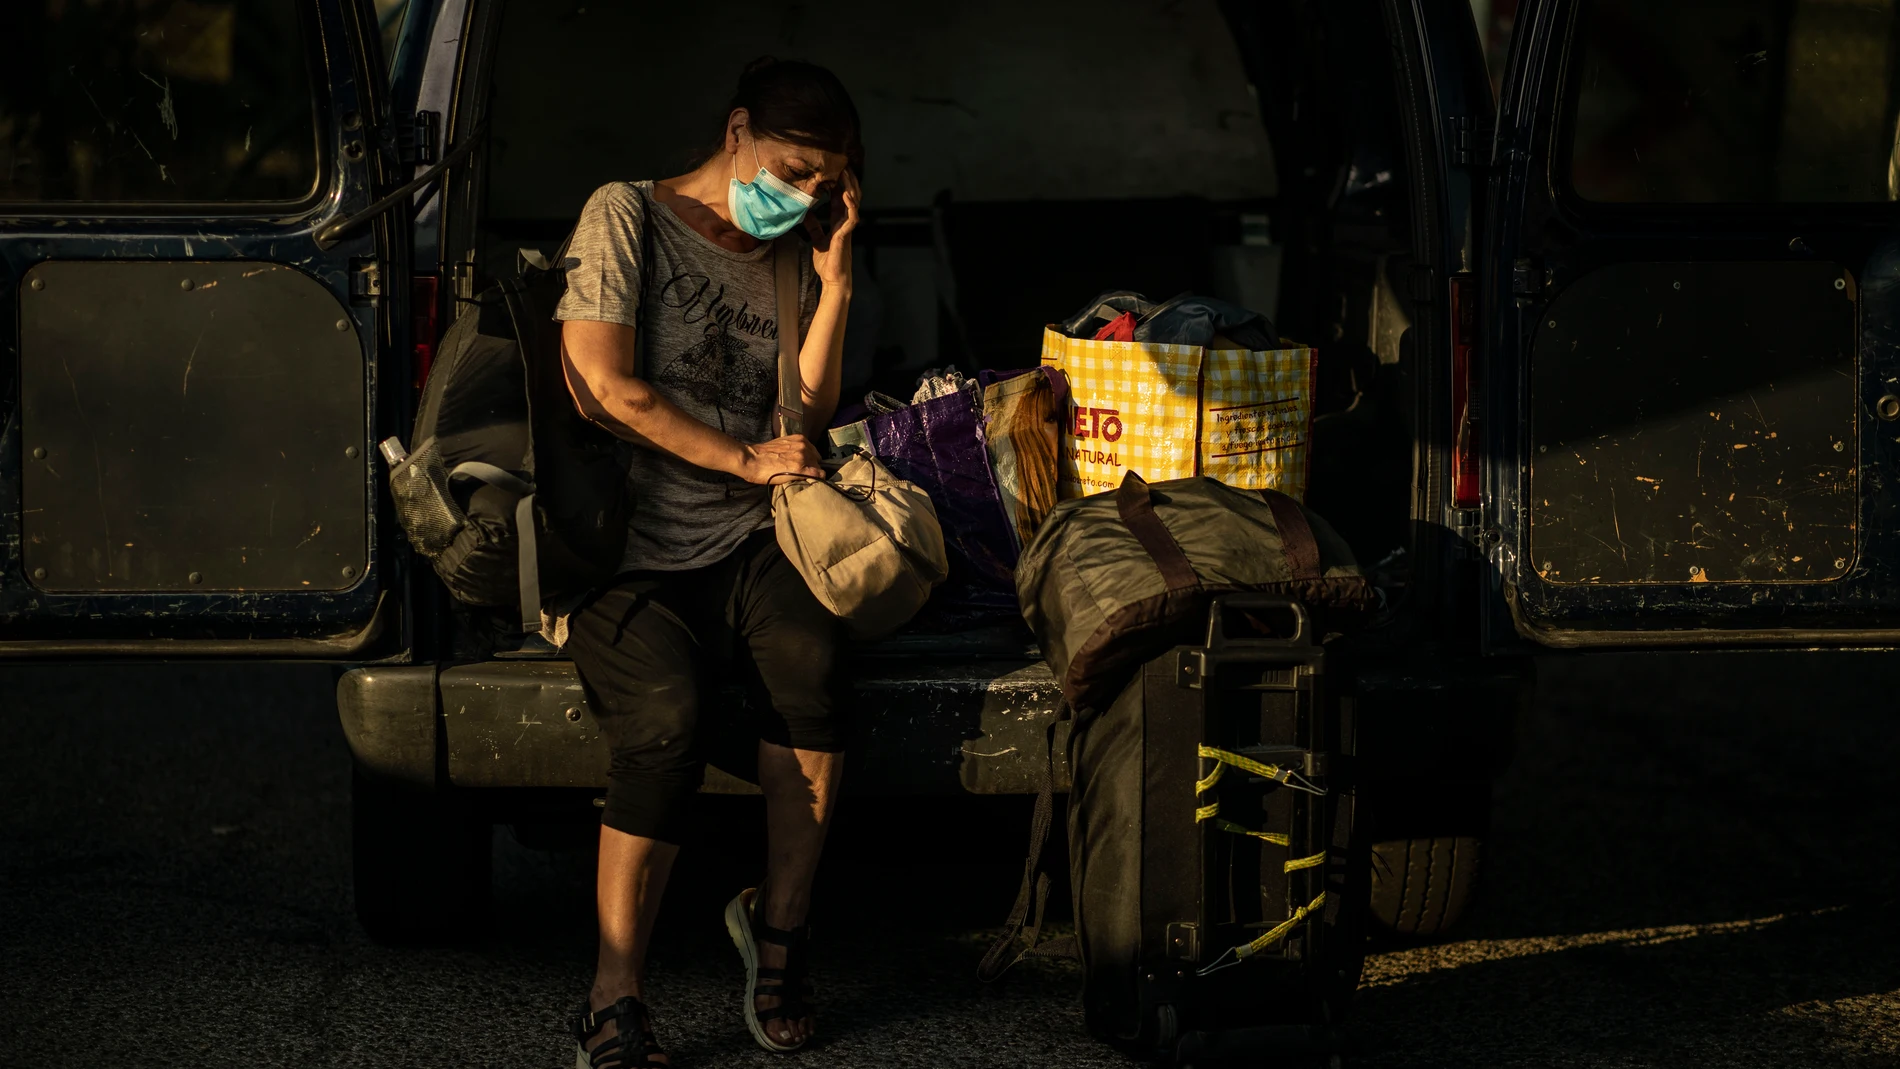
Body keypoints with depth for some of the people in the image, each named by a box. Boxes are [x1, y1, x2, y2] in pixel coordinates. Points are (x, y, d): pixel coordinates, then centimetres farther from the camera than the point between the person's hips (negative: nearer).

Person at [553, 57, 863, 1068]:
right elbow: (605, 388, -8)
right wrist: (743, 459, -8)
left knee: (809, 654, -30)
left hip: (747, 549, 5)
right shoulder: (628, 217, 1)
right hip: (630, 558, -5)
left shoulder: (783, 260, 21)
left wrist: (834, 278, 7)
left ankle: (778, 920, -15)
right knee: (668, 717, -32)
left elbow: (806, 417, 14)